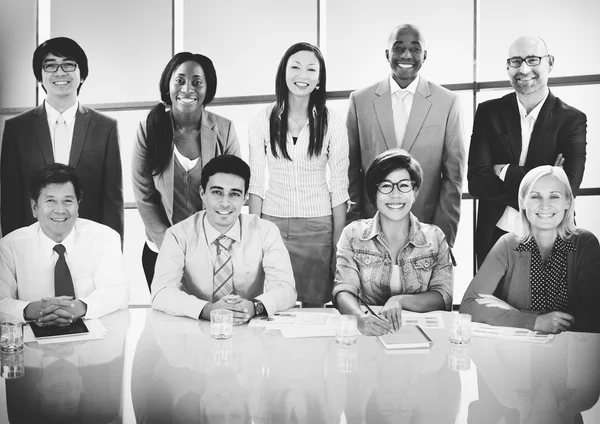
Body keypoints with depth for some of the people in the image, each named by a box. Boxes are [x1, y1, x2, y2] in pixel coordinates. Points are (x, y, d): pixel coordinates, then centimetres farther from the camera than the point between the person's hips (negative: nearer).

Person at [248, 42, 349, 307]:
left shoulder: (332, 125, -1)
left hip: (318, 227, -1)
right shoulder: (262, 122, 1)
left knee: (315, 305, 4)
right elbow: (256, 182, 4)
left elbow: (339, 186, 0)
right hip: (272, 224, 1)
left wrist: (339, 243, -3)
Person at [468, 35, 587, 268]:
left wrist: (507, 172, -15)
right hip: (494, 238, 1)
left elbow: (567, 188, -17)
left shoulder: (572, 119, -4)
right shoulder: (489, 112, 0)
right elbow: (476, 182, -11)